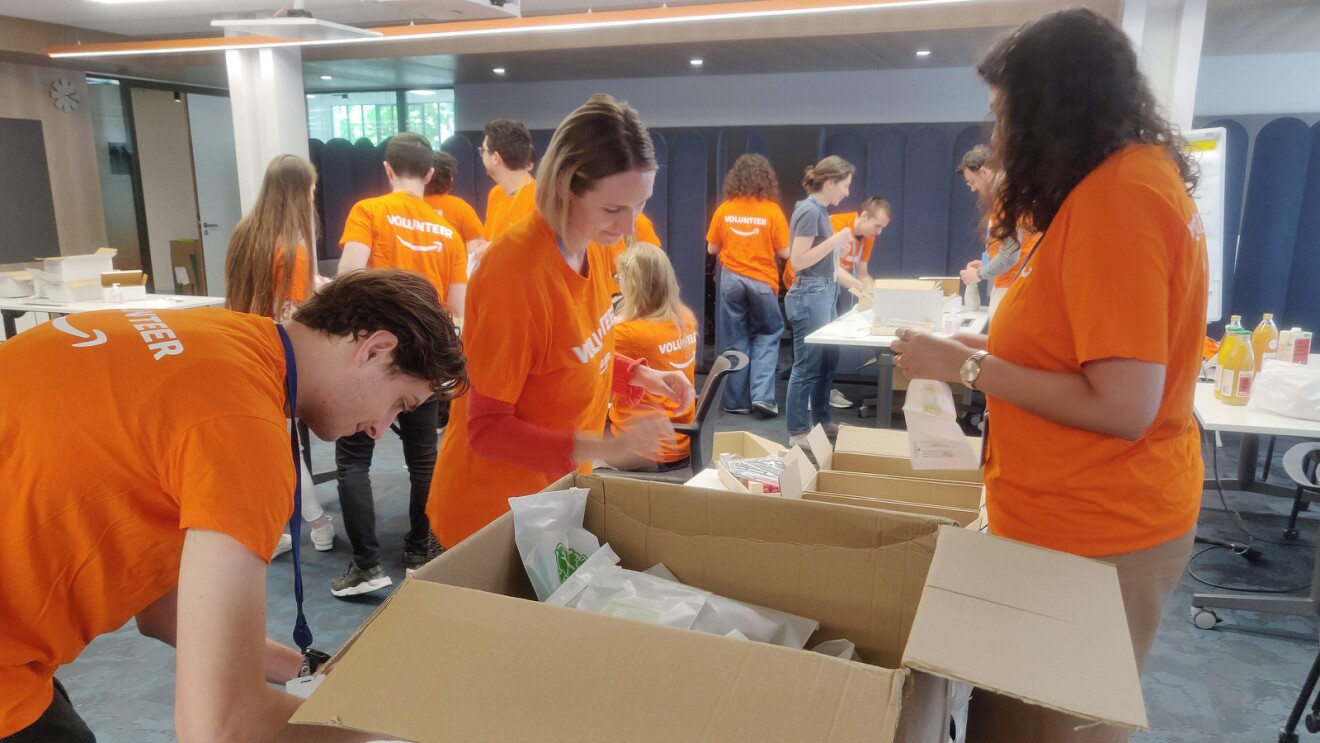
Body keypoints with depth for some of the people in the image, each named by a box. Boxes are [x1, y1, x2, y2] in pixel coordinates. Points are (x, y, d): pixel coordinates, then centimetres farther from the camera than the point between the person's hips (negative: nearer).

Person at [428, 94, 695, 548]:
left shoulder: (595, 245, -5)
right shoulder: (514, 270, -28)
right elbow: (489, 429, -23)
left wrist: (638, 375, -6)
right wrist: (603, 448, -32)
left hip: (557, 487, 7)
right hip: (495, 508, -7)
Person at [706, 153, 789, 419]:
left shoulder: (724, 210, -3)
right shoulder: (772, 211, -7)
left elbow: (712, 248, 5)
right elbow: (784, 252, -5)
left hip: (731, 280, 1)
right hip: (762, 281, -1)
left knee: (734, 341, 9)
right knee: (767, 336, 14)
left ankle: (737, 400, 15)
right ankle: (762, 395, 1)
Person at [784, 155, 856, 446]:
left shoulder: (820, 210, 12)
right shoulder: (809, 211, -15)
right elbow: (798, 260, -20)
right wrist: (835, 240, -18)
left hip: (823, 294, 10)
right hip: (810, 296, -10)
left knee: (826, 362, 17)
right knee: (807, 367, -2)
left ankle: (821, 420, 29)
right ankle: (798, 432, 7)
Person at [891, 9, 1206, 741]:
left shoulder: (1115, 195, -21)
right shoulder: (1136, 177, 9)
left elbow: (1123, 406, -24)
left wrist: (968, 366, -16)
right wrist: (989, 349, 9)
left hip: (1095, 534, -9)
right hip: (1095, 517, 9)